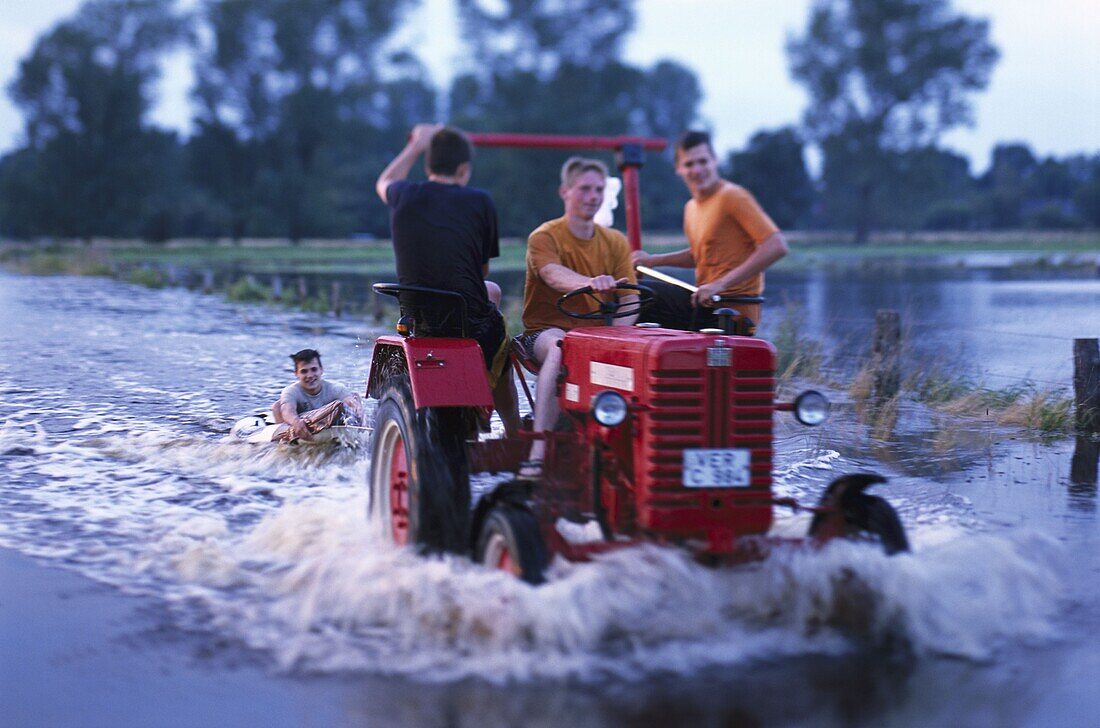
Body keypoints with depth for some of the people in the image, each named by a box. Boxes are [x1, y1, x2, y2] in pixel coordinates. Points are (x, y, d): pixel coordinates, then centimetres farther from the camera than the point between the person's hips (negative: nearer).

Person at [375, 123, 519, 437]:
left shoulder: (404, 196, 1)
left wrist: (416, 145, 42)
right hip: (472, 325, -4)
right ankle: (514, 438, 39)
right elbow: (483, 269, 6)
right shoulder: (479, 202, -7)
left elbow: (384, 182, 29)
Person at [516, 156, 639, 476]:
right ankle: (537, 454, -44)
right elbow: (554, 275, -27)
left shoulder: (615, 242, 10)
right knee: (560, 349, -39)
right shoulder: (544, 237, -4)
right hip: (546, 330, -4)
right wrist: (590, 282, -49)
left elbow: (630, 300, 2)